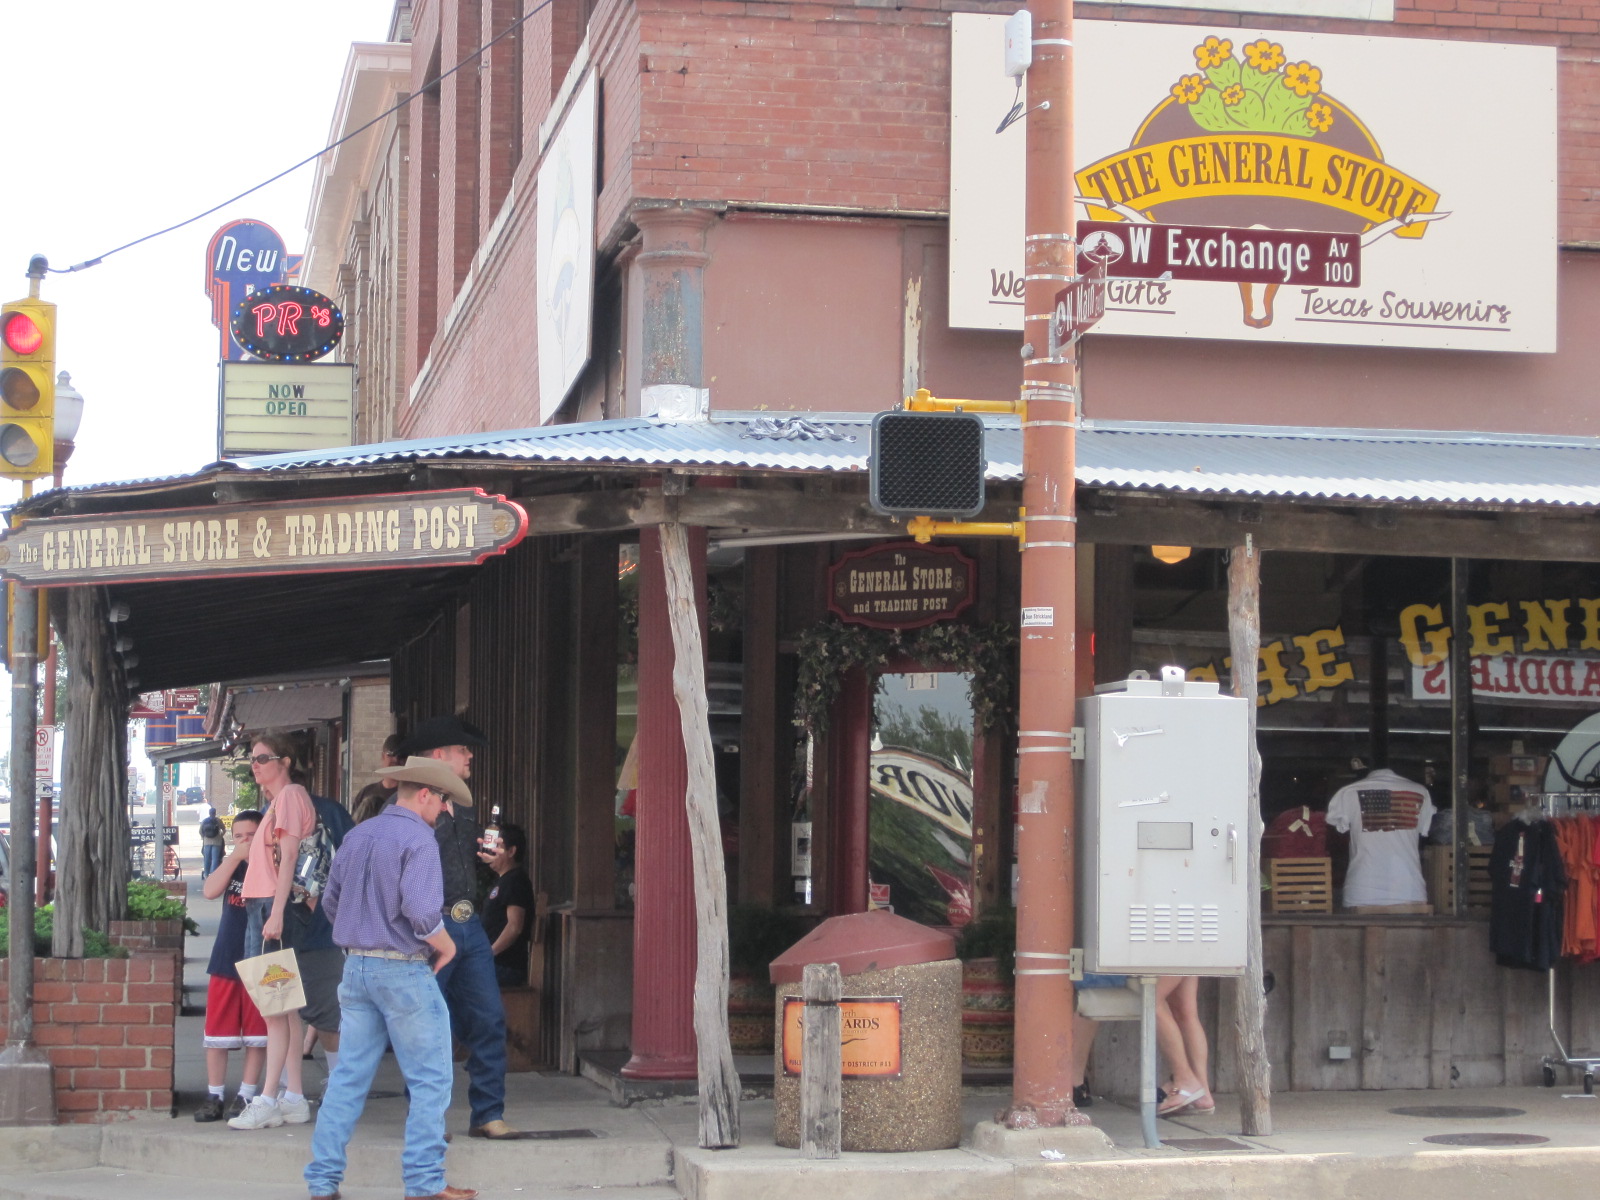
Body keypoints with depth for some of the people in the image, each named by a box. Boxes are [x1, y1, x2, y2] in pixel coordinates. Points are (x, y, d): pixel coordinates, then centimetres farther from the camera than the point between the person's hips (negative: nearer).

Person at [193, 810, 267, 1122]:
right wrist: (236, 856, -15)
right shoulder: (231, 866, 9)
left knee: (256, 1035, 2)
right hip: (225, 961, 4)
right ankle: (214, 1096, 12)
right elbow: (210, 891, -8)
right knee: (217, 1033, 5)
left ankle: (246, 1096, 9)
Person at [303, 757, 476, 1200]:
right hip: (404, 970, -7)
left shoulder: (357, 836, 10)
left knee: (349, 1076, 10)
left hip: (356, 966, 7)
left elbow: (330, 901, 17)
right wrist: (446, 947, -6)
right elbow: (421, 912, -23)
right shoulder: (417, 840, -13)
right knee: (430, 1080, 2)